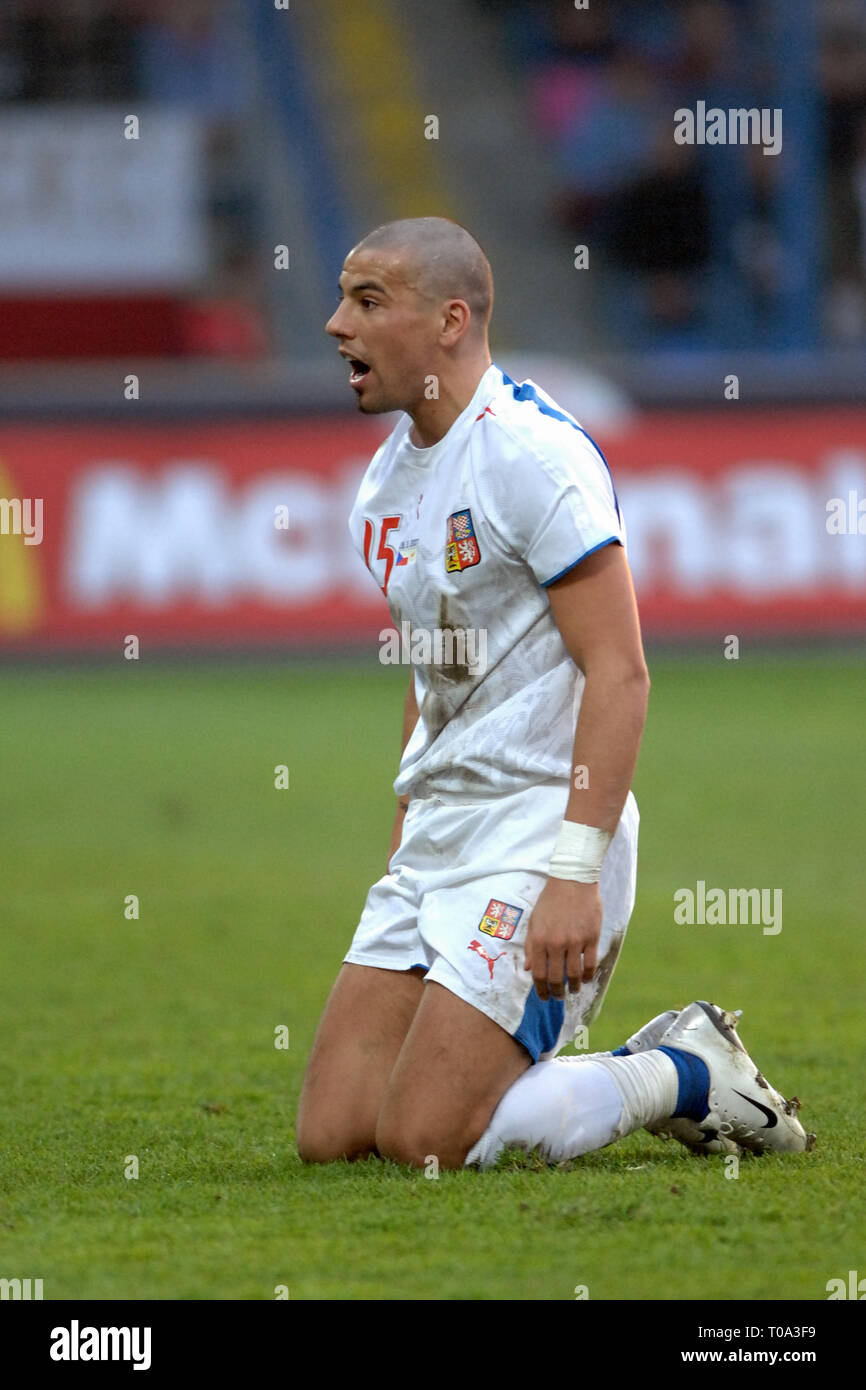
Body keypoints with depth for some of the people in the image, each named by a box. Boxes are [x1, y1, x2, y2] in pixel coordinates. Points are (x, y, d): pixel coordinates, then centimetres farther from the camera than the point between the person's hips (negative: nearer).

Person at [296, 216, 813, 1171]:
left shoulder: (533, 455, -14)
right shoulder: (388, 478, 14)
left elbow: (618, 673, -19)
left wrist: (575, 872, -25)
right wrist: (402, 848, 21)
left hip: (540, 824, -9)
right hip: (436, 832, 9)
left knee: (422, 1139, -16)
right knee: (331, 1133, 0)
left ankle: (685, 1075, 6)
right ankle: (652, 1066, 14)